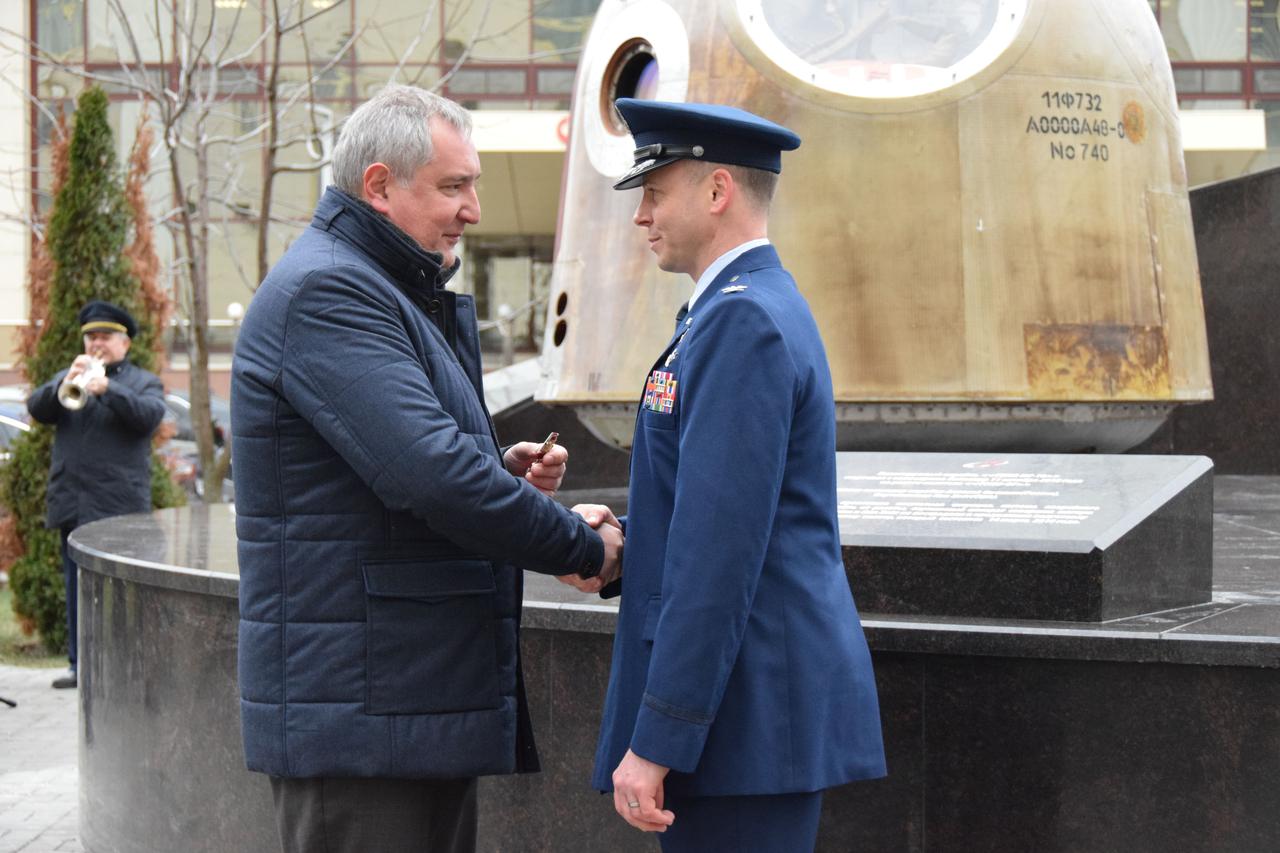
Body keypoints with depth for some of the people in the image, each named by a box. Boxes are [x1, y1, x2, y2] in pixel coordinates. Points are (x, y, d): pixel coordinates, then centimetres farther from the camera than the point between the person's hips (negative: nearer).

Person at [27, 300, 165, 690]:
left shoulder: (144, 382, 9)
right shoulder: (68, 377, 20)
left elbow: (149, 415, -12)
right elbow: (37, 409, 3)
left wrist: (107, 387, -24)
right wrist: (65, 382, -15)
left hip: (119, 504, -4)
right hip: (72, 504, 4)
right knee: (77, 588, 7)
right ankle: (80, 664, 12)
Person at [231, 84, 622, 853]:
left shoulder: (404, 295, 20)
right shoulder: (326, 291, -15)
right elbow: (431, 474, -24)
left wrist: (504, 471, 6)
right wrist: (584, 548, -14)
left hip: (430, 696, 11)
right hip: (359, 708, -10)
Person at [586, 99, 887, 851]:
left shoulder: (742, 320, -16)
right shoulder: (764, 306, 17)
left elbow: (723, 549, -22)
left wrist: (655, 740, -21)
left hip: (748, 709, -10)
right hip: (769, 701, 10)